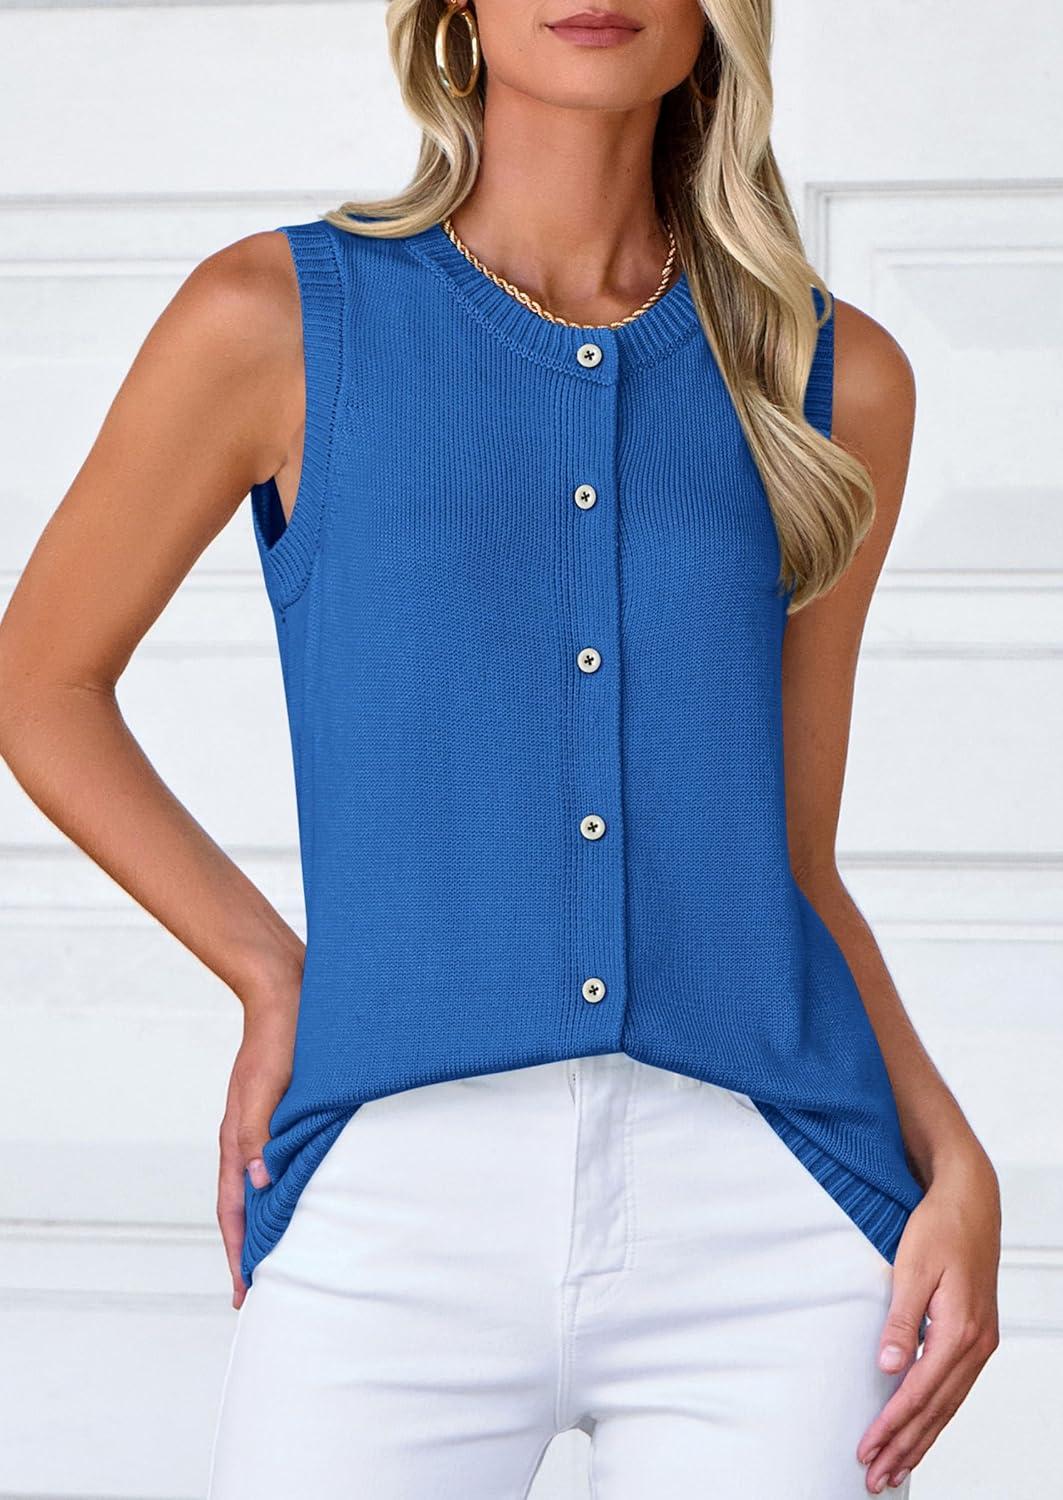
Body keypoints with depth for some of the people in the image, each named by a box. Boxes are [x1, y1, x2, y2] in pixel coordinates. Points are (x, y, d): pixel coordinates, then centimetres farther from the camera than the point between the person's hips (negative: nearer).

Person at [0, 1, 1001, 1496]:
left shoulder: (837, 376, 9)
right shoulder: (281, 321, 3)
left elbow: (793, 857, 13)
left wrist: (955, 1161, 0)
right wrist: (273, 981, 5)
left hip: (766, 1213, 2)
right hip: (397, 1208, -1)